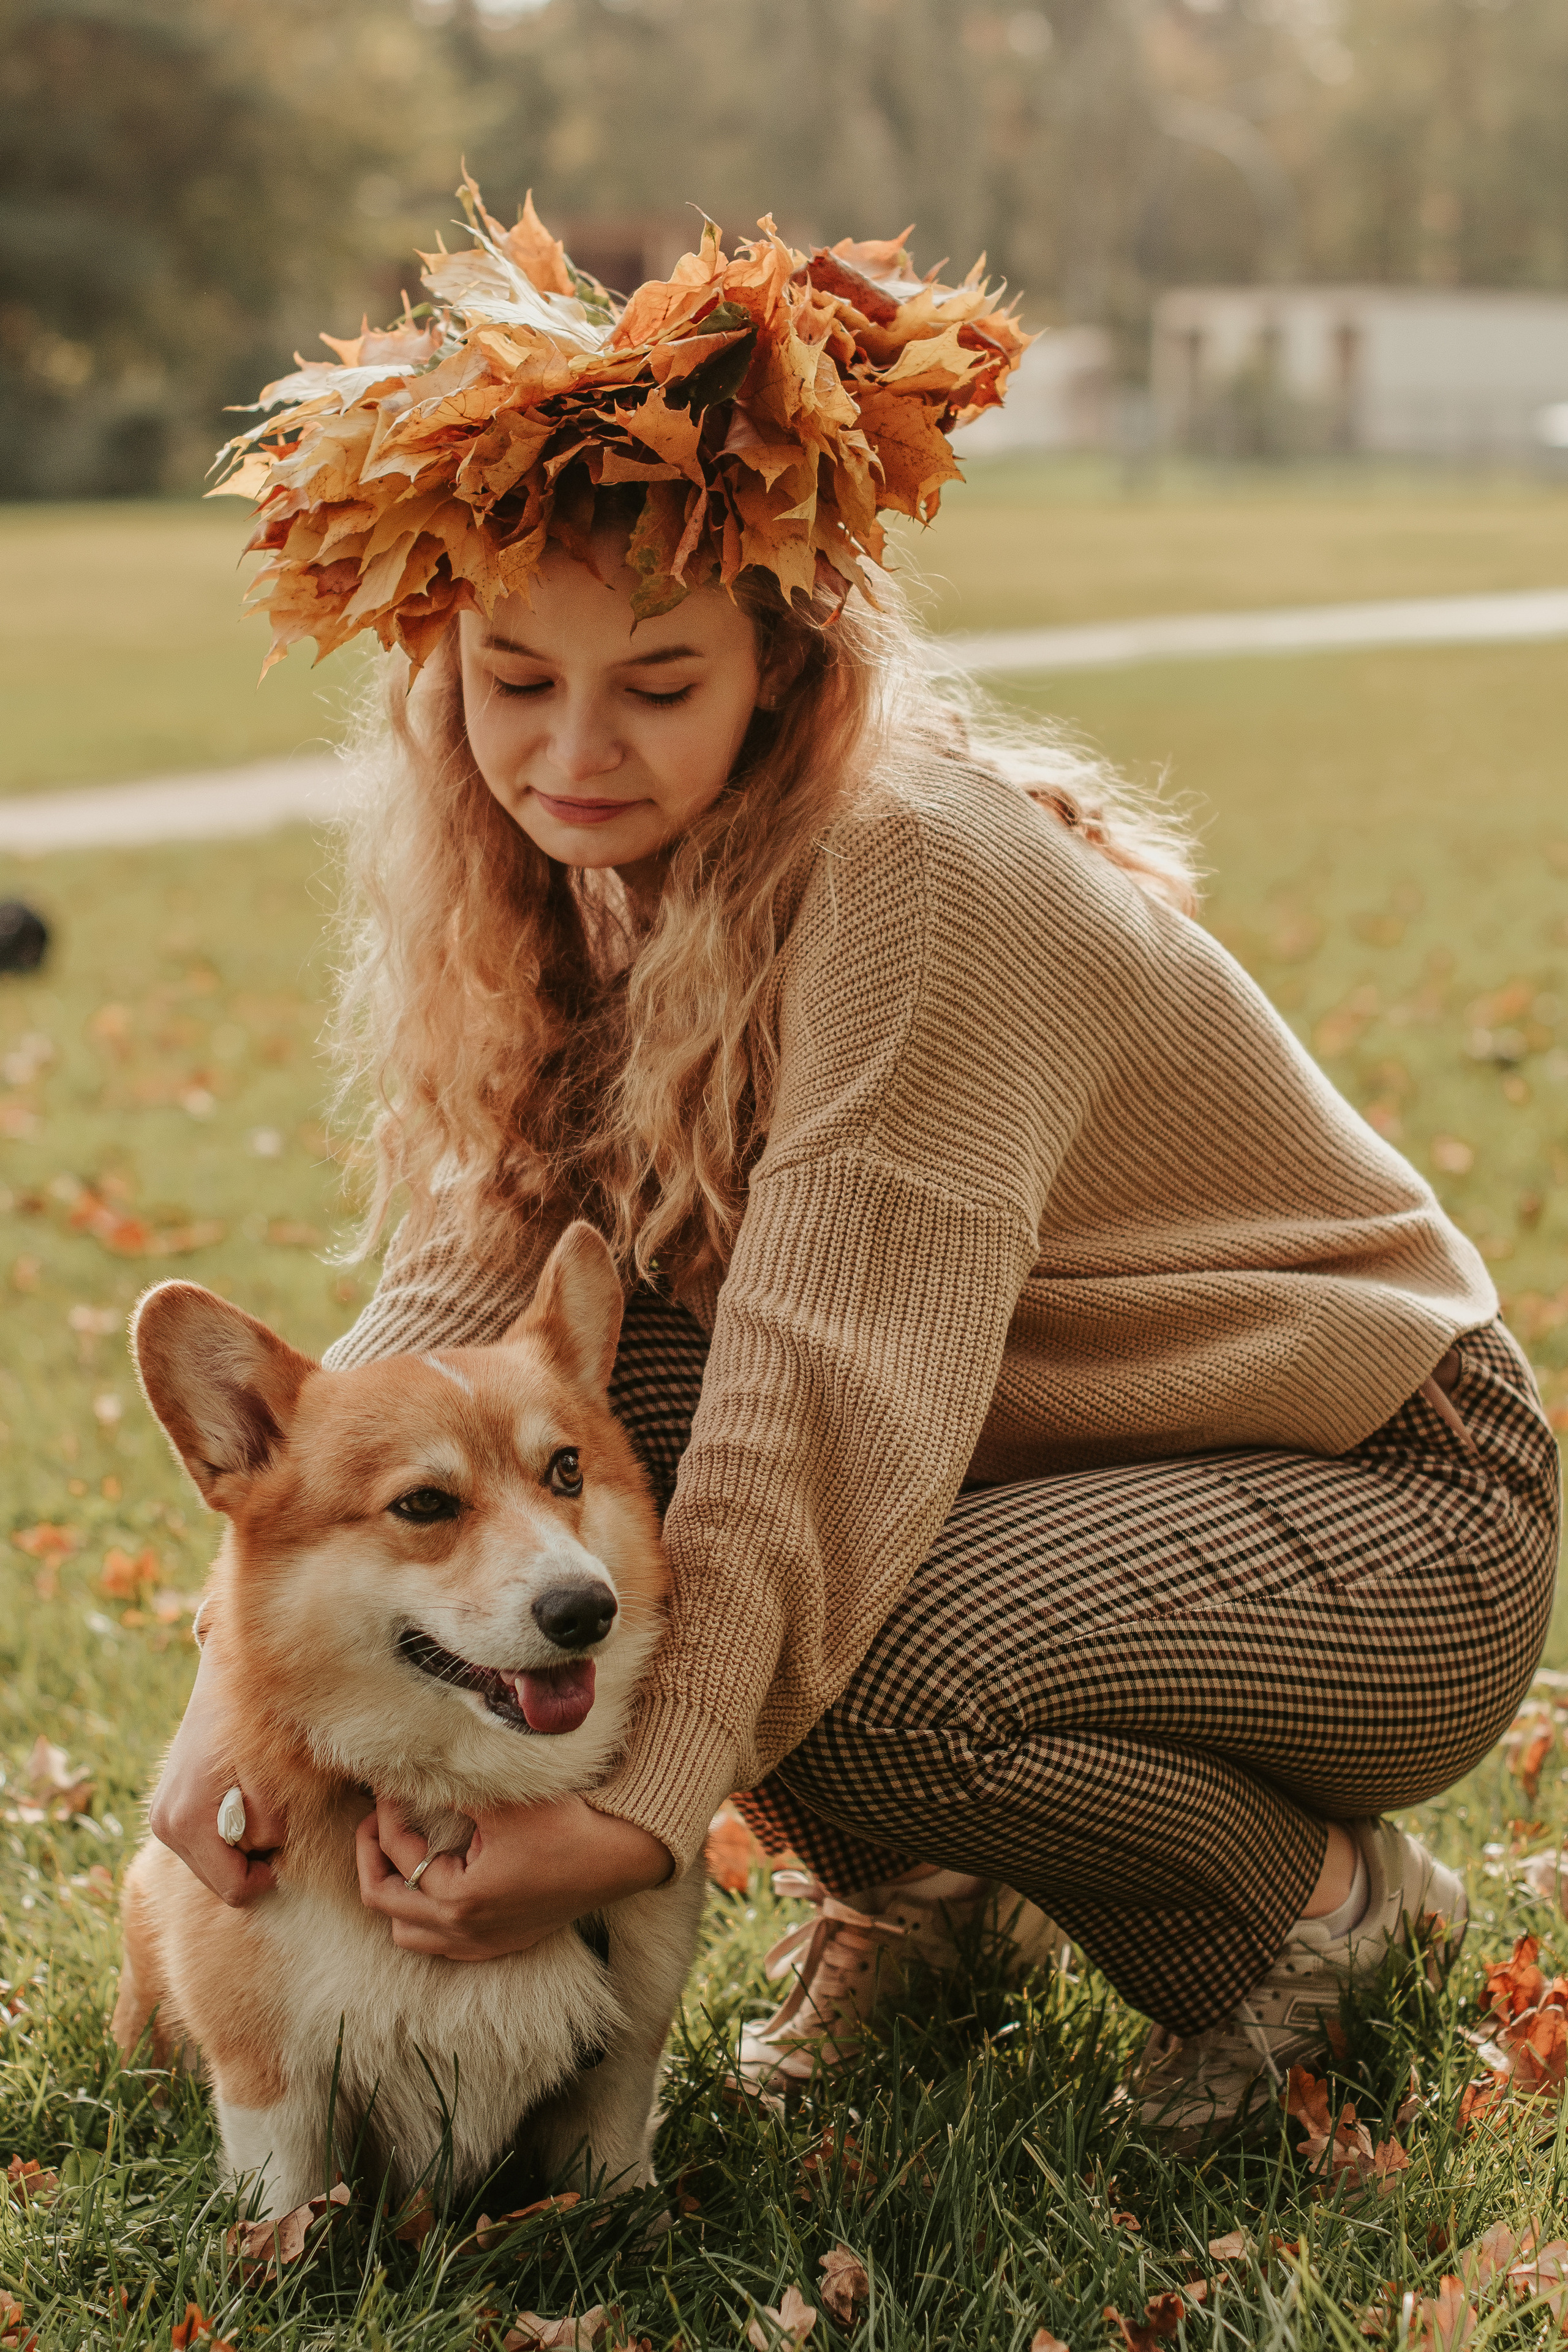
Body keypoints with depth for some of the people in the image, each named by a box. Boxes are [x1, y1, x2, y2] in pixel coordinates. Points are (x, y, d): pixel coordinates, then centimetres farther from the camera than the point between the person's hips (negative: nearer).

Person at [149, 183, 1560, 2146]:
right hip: (1050, 1459, 7)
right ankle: (923, 1881, 9)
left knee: (851, 1678, -32)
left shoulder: (918, 883, -29)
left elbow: (830, 1404, -34)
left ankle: (1321, 1897, -1)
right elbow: (459, 1284, -12)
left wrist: (641, 1811, -39)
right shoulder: (586, 881, -5)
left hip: (1400, 1525, -7)